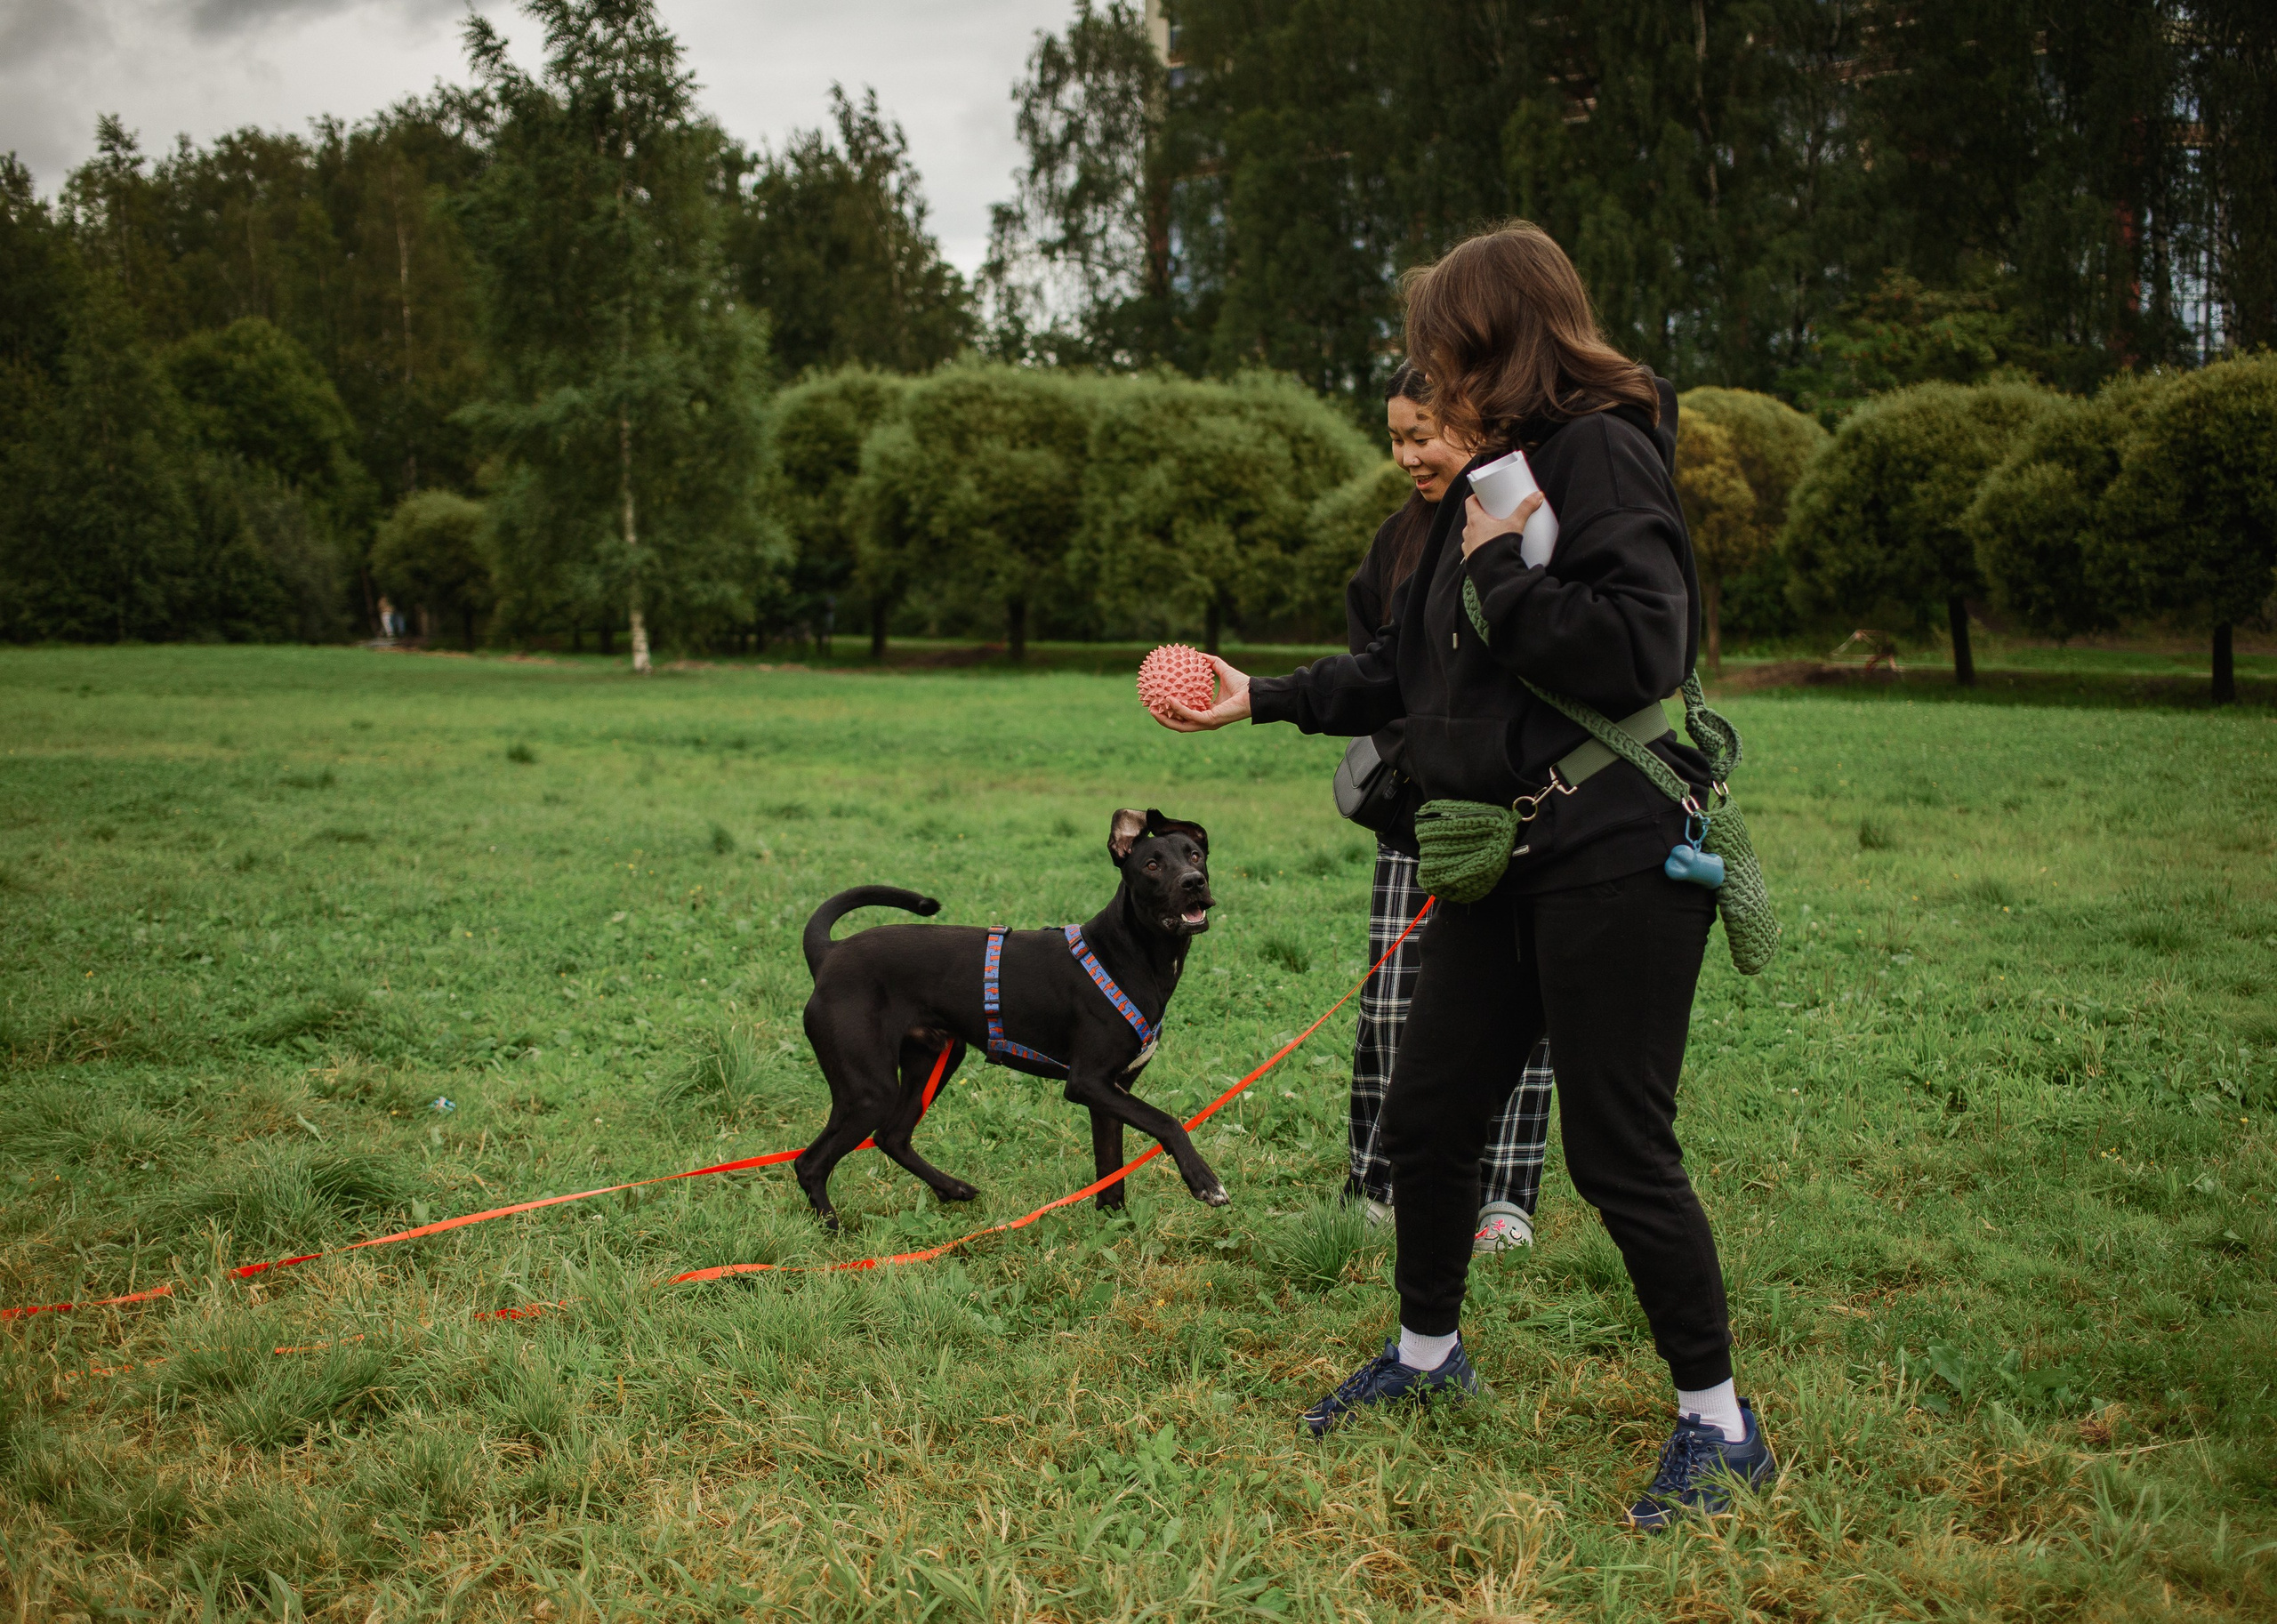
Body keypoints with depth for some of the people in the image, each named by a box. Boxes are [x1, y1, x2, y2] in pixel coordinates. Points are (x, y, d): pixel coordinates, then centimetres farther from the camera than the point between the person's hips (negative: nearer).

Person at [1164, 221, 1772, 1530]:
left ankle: (1720, 1423, 13)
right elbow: (1412, 668, 24)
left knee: (1619, 1147, -4)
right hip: (1501, 855, 9)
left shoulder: (1606, 453, -11)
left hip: (1612, 856, -9)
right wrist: (1268, 698, 21)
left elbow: (1642, 648, -25)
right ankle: (1430, 1354, 36)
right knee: (1428, 1115, 14)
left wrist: (1502, 573, -15)